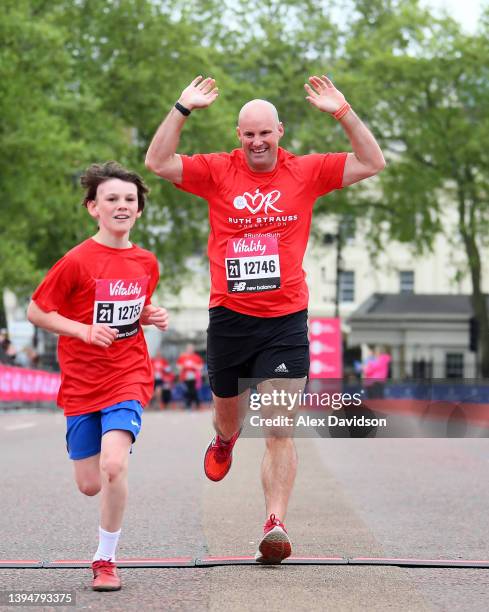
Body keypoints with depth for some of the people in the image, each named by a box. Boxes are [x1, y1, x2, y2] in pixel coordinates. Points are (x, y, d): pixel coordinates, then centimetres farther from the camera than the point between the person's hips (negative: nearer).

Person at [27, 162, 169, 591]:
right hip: (82, 383, -1)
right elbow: (36, 312, -5)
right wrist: (84, 330, -17)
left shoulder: (147, 263, 3)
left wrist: (153, 317, 0)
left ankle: (106, 559, -5)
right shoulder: (77, 261, -10)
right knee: (90, 485, 5)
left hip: (128, 378, 1)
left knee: (114, 464, -22)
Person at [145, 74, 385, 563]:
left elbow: (372, 163, 1)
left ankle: (276, 524, -9)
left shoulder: (306, 171, 3)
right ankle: (224, 441, 57)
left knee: (279, 430, -8)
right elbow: (157, 163, -6)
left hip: (285, 320, -1)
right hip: (228, 316, 1)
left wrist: (343, 113, -9)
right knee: (227, 412, 21)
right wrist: (183, 109, -11)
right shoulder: (217, 171, 1)